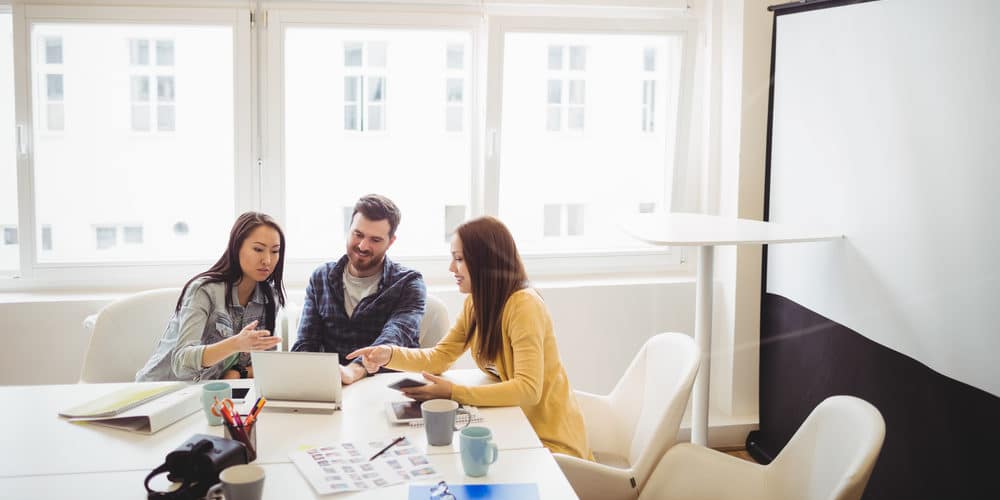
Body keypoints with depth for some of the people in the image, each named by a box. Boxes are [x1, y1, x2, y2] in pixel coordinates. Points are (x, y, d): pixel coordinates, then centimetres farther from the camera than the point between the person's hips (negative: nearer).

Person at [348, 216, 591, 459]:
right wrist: (390, 355, -14)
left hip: (549, 440, -7)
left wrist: (452, 392, -34)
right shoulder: (475, 303, 3)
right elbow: (439, 357, 4)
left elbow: (528, 389, -30)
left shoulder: (524, 305, -23)